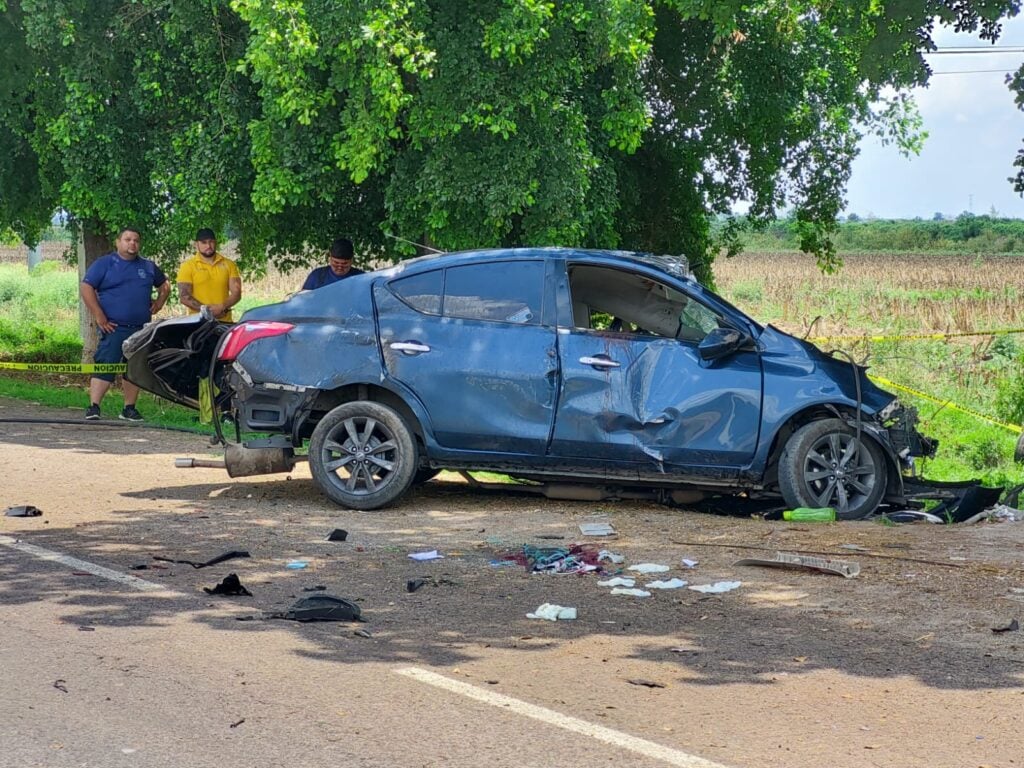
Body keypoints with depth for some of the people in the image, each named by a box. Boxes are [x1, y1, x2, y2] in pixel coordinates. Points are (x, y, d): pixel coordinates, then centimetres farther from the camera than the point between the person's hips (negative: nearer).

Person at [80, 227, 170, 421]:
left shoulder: (148, 267, 15)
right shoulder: (104, 264, 0)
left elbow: (164, 285, 30)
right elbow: (86, 288, -6)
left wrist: (158, 303, 12)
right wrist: (99, 316, -11)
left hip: (141, 329, 5)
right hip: (113, 328, -5)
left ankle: (130, 408, 17)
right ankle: (93, 407, -14)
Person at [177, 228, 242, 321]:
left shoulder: (228, 265, 10)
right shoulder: (188, 266, 3)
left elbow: (236, 293, 5)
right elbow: (184, 296, -4)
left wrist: (221, 307, -14)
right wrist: (204, 309, -16)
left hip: (225, 322, 2)